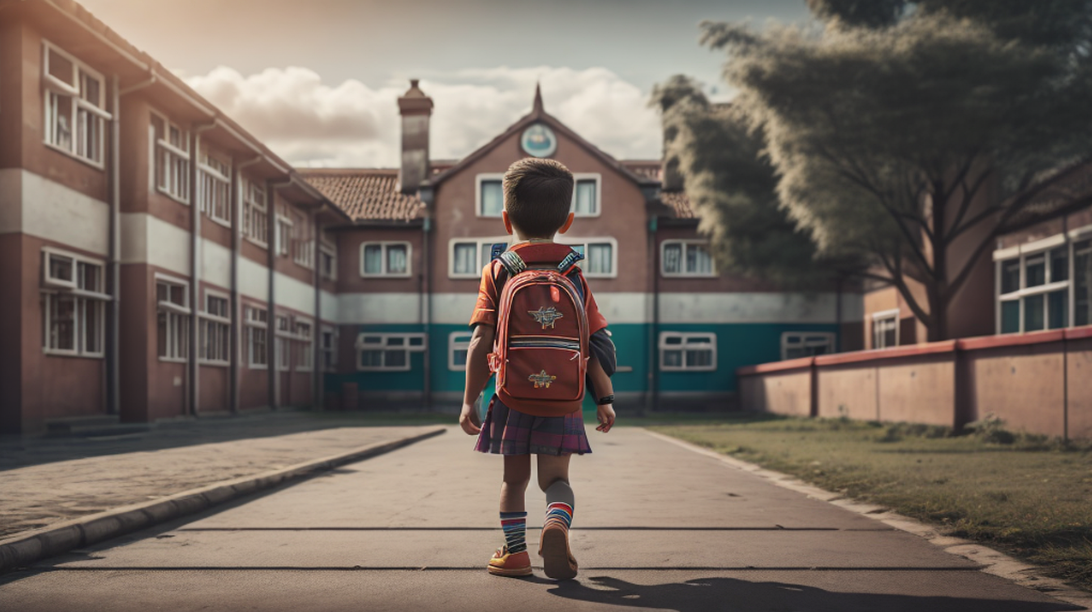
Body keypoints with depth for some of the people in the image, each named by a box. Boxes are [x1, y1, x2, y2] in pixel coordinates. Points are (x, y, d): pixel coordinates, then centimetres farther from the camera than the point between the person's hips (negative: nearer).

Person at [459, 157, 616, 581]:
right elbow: (594, 344, 1)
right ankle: (557, 523, -23)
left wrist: (470, 399, -2)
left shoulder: (497, 272, 0)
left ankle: (515, 552, 21)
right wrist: (605, 398, 7)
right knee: (555, 477, 5)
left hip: (512, 396, 0)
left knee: (514, 478, 15)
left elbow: (481, 342, -7)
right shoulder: (574, 275, 4)